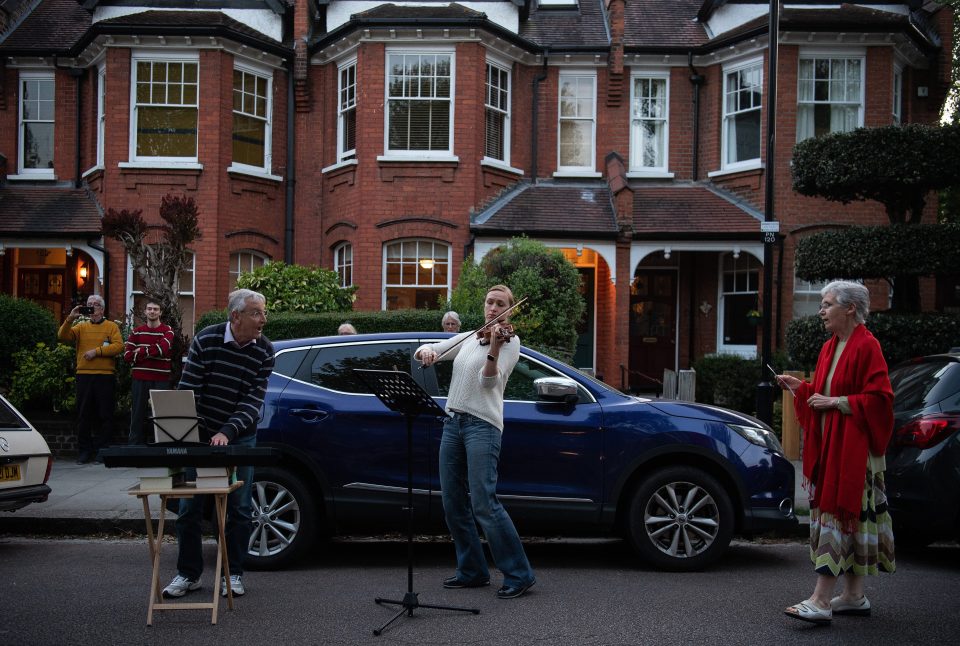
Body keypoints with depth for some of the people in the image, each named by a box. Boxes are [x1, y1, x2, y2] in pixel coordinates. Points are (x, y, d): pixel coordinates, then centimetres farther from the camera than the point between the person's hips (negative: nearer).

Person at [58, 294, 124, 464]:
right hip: (84, 375, 3)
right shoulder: (81, 327, 14)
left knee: (105, 415, 0)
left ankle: (101, 450, 8)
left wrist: (97, 351, -14)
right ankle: (84, 451, 12)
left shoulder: (111, 326, 6)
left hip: (105, 376, -2)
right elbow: (63, 336, 0)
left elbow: (119, 346, -8)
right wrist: (70, 318, -12)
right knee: (83, 415, 5)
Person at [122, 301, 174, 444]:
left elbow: (162, 348, -15)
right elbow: (127, 355, -1)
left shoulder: (168, 330, 4)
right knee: (138, 415, 5)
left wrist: (141, 351, -7)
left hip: (161, 380, -2)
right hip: (139, 379, 2)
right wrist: (152, 352, -8)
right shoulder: (137, 331, 11)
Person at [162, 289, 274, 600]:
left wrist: (226, 433, -27)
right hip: (201, 434, 0)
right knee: (189, 507, 3)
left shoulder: (264, 350, -10)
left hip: (240, 436, 1)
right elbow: (187, 390, -11)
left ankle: (233, 574, 15)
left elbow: (254, 400, -15)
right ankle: (188, 574, 16)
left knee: (239, 508, 3)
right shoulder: (206, 340, -13)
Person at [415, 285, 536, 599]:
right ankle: (472, 571, 18)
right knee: (453, 502, 7)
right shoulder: (467, 338, 17)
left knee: (484, 503, -14)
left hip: (482, 424, -7)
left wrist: (494, 347, -32)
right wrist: (426, 351, -10)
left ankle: (519, 574, -7)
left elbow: (489, 382, -14)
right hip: (453, 422, 7)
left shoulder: (510, 341, -1)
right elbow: (427, 350, 15)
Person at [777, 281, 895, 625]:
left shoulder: (866, 347, -12)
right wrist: (801, 387, 7)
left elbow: (879, 397, -17)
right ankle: (854, 596, 19)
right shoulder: (830, 348, 14)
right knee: (849, 517, 12)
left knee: (839, 513, -10)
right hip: (828, 445, 9)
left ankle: (820, 601, -12)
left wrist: (837, 402, -20)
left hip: (852, 447, -9)